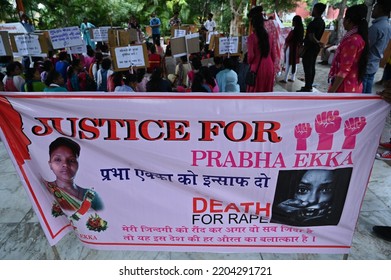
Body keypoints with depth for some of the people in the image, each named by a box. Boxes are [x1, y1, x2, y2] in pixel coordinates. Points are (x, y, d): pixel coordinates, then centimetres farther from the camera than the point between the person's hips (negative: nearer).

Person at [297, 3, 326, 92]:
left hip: (309, 48, -9)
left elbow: (311, 37, -22)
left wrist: (318, 43, -8)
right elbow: (318, 35, 13)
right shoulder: (322, 22, 9)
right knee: (312, 67, 14)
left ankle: (307, 88, -1)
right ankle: (309, 86, 21)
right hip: (315, 48, 9)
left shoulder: (313, 23, -20)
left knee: (307, 68, -5)